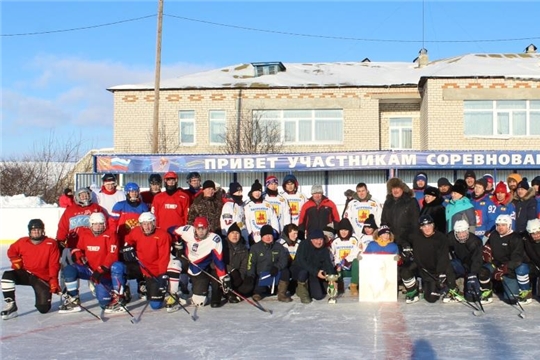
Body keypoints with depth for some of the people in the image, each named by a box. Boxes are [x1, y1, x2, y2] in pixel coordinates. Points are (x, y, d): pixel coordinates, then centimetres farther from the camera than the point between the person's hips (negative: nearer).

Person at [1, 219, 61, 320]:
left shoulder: (51, 244, -11)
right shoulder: (22, 242, -3)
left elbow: (54, 265, -13)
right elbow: (11, 251, 18)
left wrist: (53, 282, -21)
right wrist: (16, 260, -2)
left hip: (42, 278, -3)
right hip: (25, 273, 3)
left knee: (44, 308, -11)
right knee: (7, 275, -27)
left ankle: (44, 296, 28)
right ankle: (11, 306, -18)